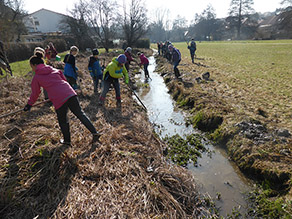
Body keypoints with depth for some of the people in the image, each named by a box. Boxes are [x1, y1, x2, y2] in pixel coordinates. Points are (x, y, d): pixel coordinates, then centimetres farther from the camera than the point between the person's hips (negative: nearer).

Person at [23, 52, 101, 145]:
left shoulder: (36, 77, 9)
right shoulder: (54, 70, 20)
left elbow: (35, 93, 16)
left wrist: (29, 104, 31)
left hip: (59, 99, -4)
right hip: (70, 93, 4)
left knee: (62, 121, 15)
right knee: (80, 113, 10)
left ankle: (67, 140, 30)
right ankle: (94, 132, 5)